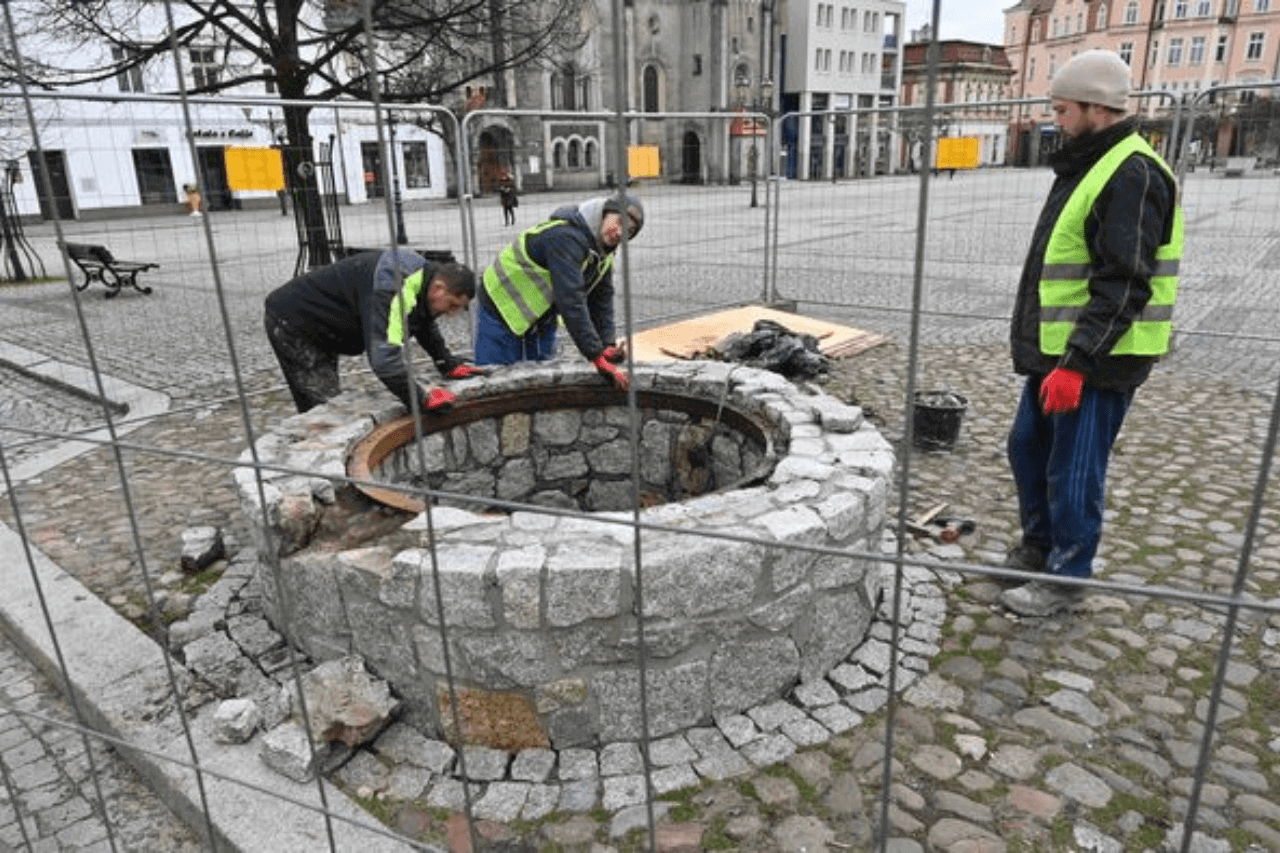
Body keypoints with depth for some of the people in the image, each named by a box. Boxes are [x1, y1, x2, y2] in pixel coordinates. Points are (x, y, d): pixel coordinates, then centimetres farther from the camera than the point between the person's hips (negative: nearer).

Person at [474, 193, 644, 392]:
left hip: (543, 320, 9)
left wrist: (608, 346, -11)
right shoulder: (566, 236, -32)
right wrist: (598, 357, -40)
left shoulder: (604, 250, -1)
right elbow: (571, 302, -39)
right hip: (503, 311, -8)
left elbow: (601, 301, 3)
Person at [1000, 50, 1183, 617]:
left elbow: (1124, 285, -23)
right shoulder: (1089, 166, 16)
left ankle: (1065, 581, 15)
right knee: (1027, 448, 19)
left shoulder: (1131, 174, -17)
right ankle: (1039, 546, 36)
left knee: (1073, 474, 0)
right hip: (1058, 353, 10)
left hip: (1095, 361, -10)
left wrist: (1076, 362, -26)